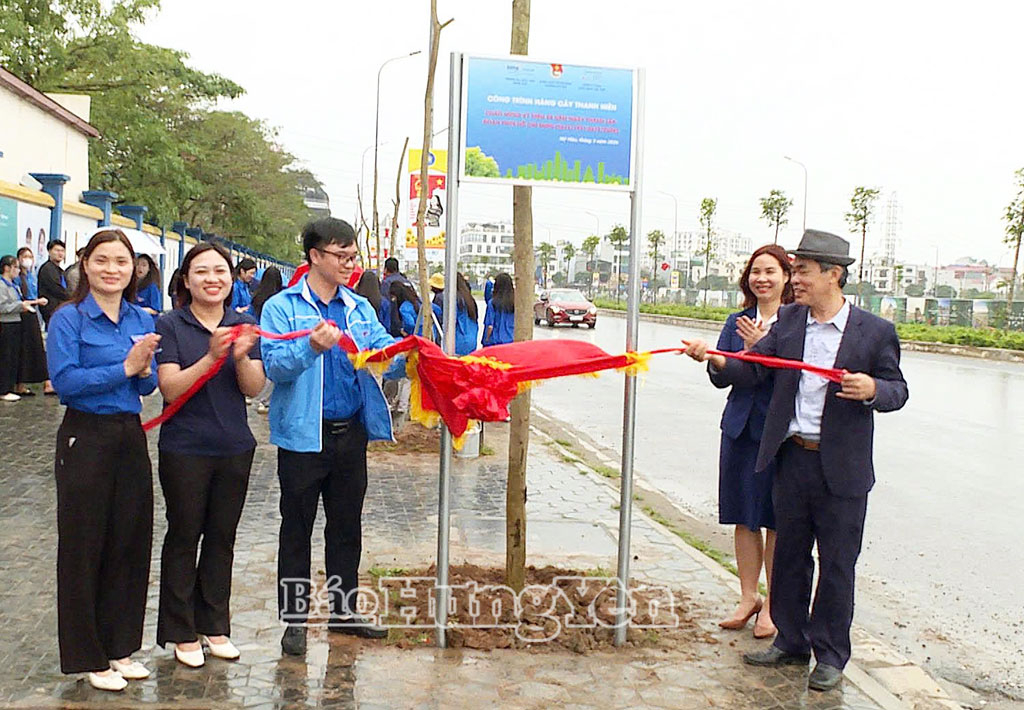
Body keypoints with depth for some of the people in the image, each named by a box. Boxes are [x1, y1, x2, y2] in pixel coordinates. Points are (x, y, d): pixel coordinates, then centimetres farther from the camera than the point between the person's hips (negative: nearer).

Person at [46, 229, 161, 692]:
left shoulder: (142, 320, 8)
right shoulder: (69, 318, -8)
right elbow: (64, 379, -18)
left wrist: (146, 371, -11)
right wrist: (124, 367, -20)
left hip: (131, 436, 5)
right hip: (86, 438, -5)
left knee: (130, 542, 11)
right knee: (84, 547, 4)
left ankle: (120, 648, 27)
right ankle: (88, 657, 17)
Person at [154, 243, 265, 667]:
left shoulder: (244, 325, 4)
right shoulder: (170, 326, -6)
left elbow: (254, 388, -2)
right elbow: (169, 388, -15)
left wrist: (242, 357, -22)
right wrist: (212, 358, -28)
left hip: (235, 448, 4)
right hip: (184, 449, -3)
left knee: (222, 537, 12)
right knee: (184, 537, 6)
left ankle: (214, 625, 26)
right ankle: (182, 632, 20)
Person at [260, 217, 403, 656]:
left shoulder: (361, 309, 11)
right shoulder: (282, 307, -4)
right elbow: (275, 366, -16)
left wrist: (409, 356, -22)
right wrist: (312, 347, -33)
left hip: (351, 433, 5)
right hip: (304, 434, -5)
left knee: (347, 525, 15)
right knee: (297, 528, 6)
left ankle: (343, 610, 30)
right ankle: (295, 618, 18)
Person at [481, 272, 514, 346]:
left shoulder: (493, 303, -11)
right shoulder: (514, 302, 0)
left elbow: (490, 326, -10)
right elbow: (516, 324, 7)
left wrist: (486, 340, 1)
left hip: (495, 341, -4)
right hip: (511, 341, 4)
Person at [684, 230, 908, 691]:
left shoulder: (875, 331, -5)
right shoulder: (788, 320, 5)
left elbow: (897, 389, 1)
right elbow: (750, 371, 1)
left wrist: (872, 389, -21)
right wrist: (717, 361, -18)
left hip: (841, 467, -4)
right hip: (791, 459, 4)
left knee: (836, 564, 7)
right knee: (789, 556, 15)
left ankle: (830, 655, 23)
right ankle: (790, 643, 31)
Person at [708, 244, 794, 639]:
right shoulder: (738, 323, 10)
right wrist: (747, 352, -13)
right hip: (741, 428, 5)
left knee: (776, 521, 4)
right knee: (744, 518, 11)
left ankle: (772, 604, 17)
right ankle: (748, 597, 25)